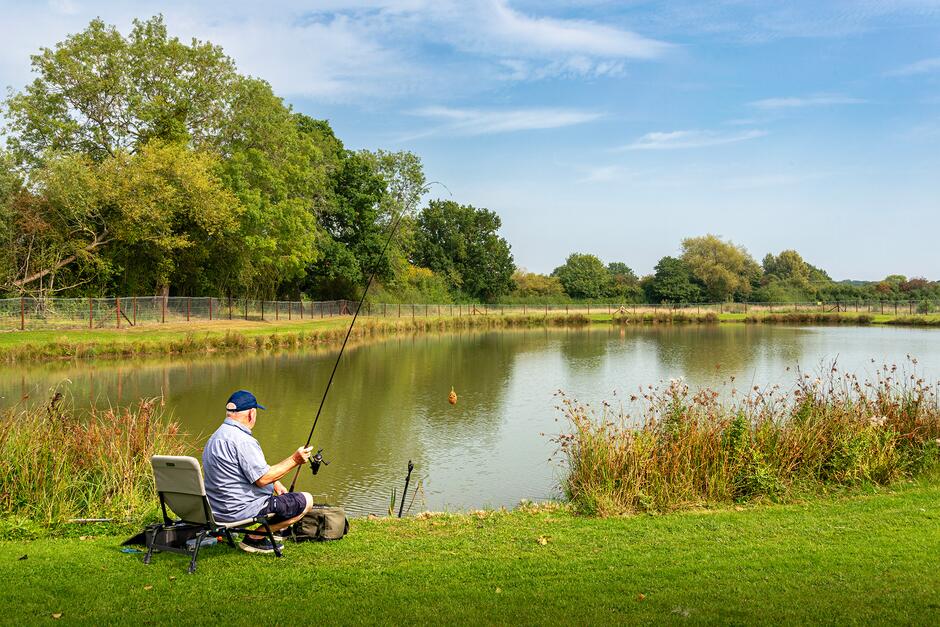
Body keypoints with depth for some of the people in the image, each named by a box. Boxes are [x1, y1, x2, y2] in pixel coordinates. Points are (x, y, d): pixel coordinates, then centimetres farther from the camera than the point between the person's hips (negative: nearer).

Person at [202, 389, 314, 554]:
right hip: (240, 510, -11)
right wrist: (294, 460, -14)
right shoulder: (242, 440, -22)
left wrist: (274, 483, 15)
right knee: (305, 501, -5)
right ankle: (255, 538, -3)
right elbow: (262, 479, -22)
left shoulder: (215, 437, 11)